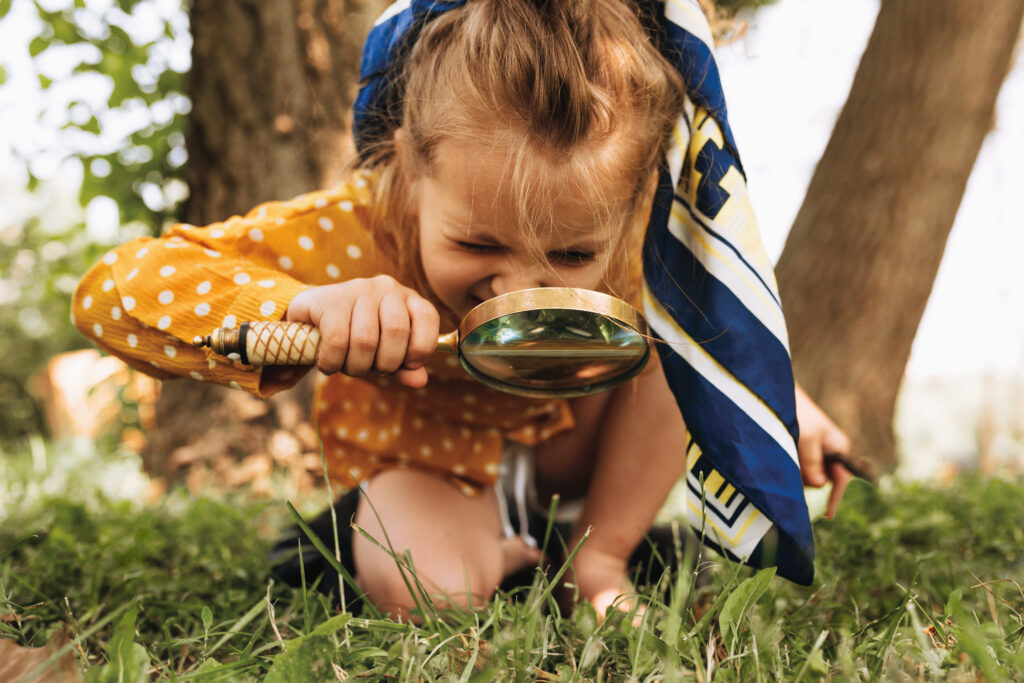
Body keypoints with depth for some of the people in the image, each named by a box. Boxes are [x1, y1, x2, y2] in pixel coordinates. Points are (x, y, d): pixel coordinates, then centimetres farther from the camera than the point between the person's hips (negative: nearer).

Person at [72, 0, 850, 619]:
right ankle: (495, 550, 6)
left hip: (564, 440, 3)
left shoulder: (634, 237, -29)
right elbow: (111, 291, -43)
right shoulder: (361, 230, -38)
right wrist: (304, 305, -58)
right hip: (423, 451, -3)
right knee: (426, 594, -31)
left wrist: (782, 400, -1)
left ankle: (600, 554, -6)